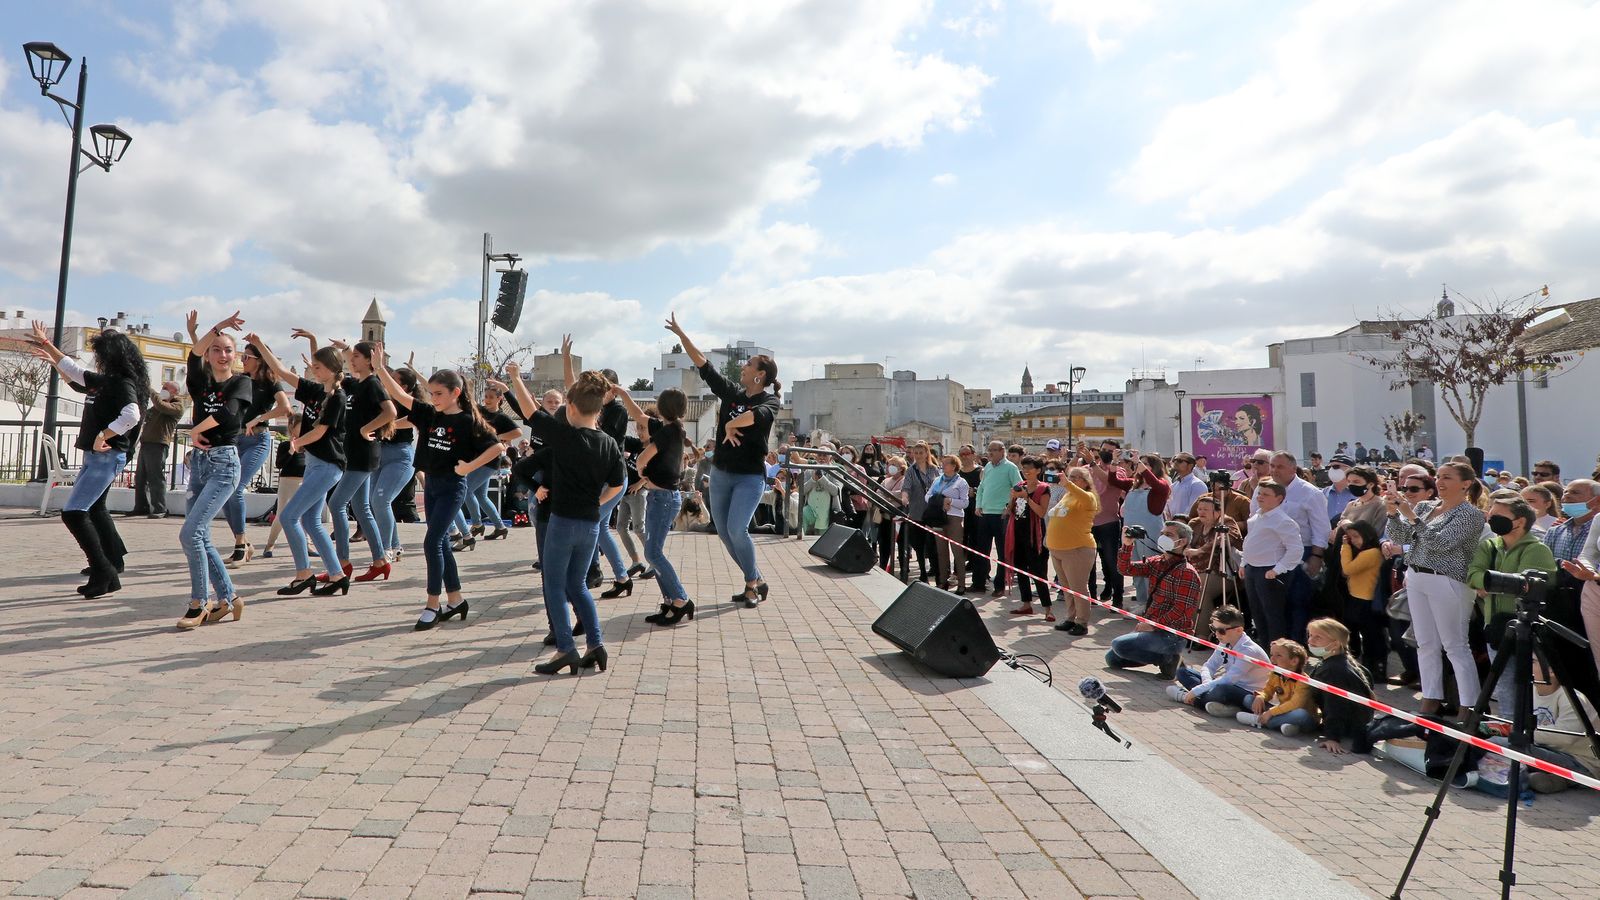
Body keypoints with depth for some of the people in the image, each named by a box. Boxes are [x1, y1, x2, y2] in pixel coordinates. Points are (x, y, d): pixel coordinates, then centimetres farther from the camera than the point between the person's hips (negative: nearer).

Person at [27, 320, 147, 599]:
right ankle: (112, 561, 36)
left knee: (73, 513, -15)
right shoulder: (101, 380, 11)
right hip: (95, 456, 10)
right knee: (94, 508, 23)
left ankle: (104, 575, -16)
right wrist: (46, 345, 36)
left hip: (107, 457, -10)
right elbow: (72, 370, 29)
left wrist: (102, 435, -28)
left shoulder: (124, 383, -17)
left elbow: (132, 415, -34)